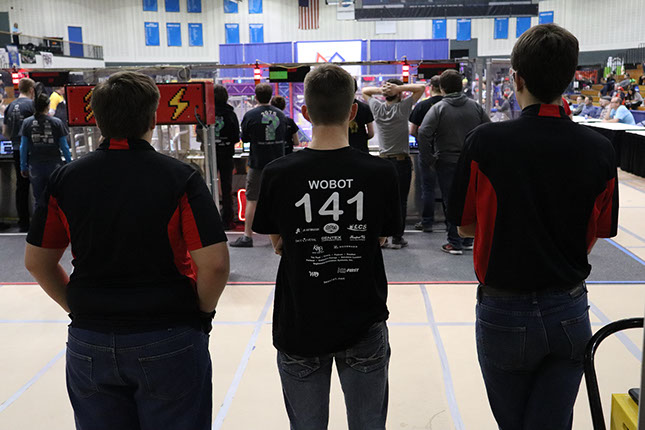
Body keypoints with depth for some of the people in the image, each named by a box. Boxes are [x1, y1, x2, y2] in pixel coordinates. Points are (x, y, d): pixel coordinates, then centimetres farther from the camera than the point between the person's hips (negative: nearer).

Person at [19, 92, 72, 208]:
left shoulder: (27, 123, -1)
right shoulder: (57, 122, -6)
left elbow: (23, 147, 3)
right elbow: (64, 147, -3)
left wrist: (23, 167, 12)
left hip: (35, 166, 1)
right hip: (54, 164, -1)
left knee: (39, 201, 9)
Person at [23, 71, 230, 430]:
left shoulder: (67, 179, -2)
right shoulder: (179, 177, -13)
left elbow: (37, 261, 6)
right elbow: (214, 264, -18)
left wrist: (79, 307, 15)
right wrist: (202, 312, 0)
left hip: (89, 343, 3)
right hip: (169, 342, -3)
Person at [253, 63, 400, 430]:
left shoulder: (278, 174, -12)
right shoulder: (381, 172, -11)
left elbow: (277, 244, 1)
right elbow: (382, 237, 3)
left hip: (299, 326, 0)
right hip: (364, 324, 0)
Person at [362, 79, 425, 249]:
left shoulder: (377, 108, -1)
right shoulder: (402, 108, -11)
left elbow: (365, 91, 15)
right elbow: (421, 87, -6)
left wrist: (380, 90, -3)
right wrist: (399, 88, -14)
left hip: (383, 160, 4)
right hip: (402, 161, -3)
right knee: (400, 201, 3)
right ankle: (397, 239, 5)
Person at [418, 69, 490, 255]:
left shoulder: (438, 108, -9)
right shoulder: (475, 106, 3)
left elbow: (423, 133, -20)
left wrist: (428, 159, -10)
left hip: (447, 163, -4)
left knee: (451, 203, 4)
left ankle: (455, 243, 7)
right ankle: (468, 240, 23)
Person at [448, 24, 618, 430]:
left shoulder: (485, 142, -15)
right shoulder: (600, 150, -8)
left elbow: (466, 226, -4)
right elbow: (595, 237, 3)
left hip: (504, 314, -1)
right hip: (570, 312, 2)